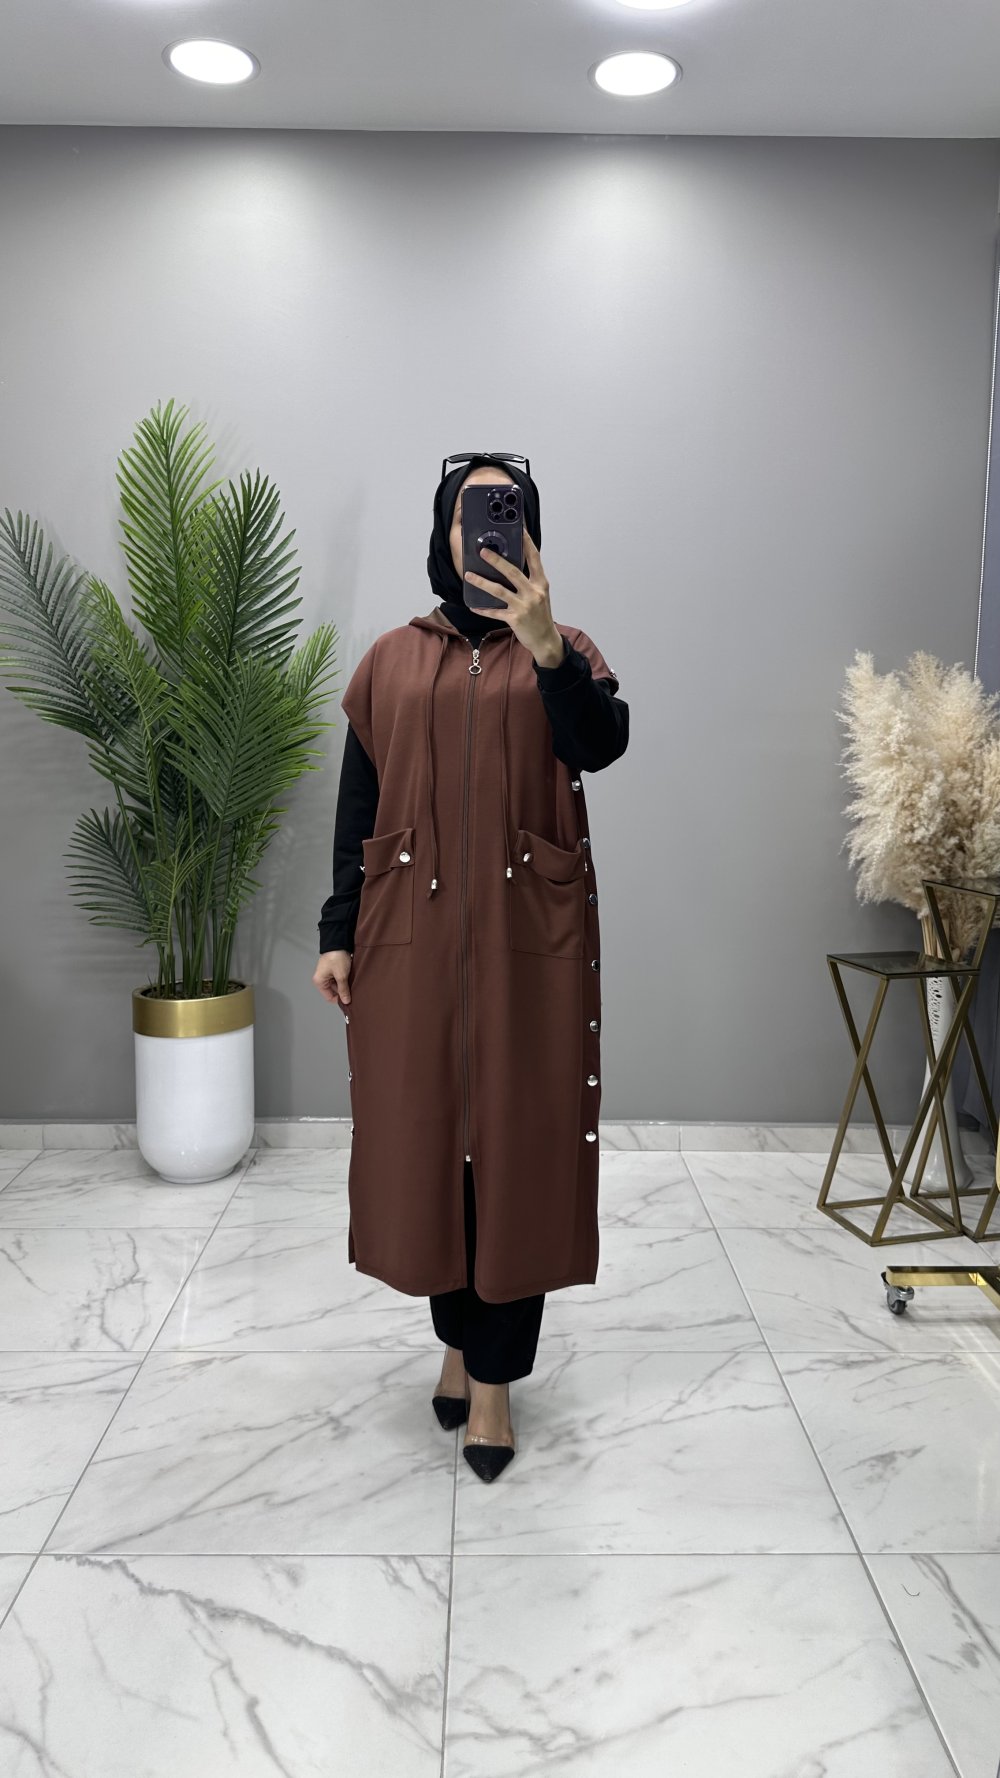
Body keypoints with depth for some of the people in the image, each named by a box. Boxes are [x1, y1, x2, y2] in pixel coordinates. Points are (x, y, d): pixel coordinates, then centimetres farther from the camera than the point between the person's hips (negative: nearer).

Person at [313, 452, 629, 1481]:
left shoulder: (565, 653, 6)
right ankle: (457, 1336, 31)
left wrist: (545, 645, -30)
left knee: (517, 1147, 2)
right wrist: (337, 935, 2)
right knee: (423, 1141, 9)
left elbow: (602, 745, -15)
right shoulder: (392, 659, 9)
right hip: (410, 933, 2)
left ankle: (494, 1376, 16)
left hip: (529, 936, -1)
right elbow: (357, 807, 8)